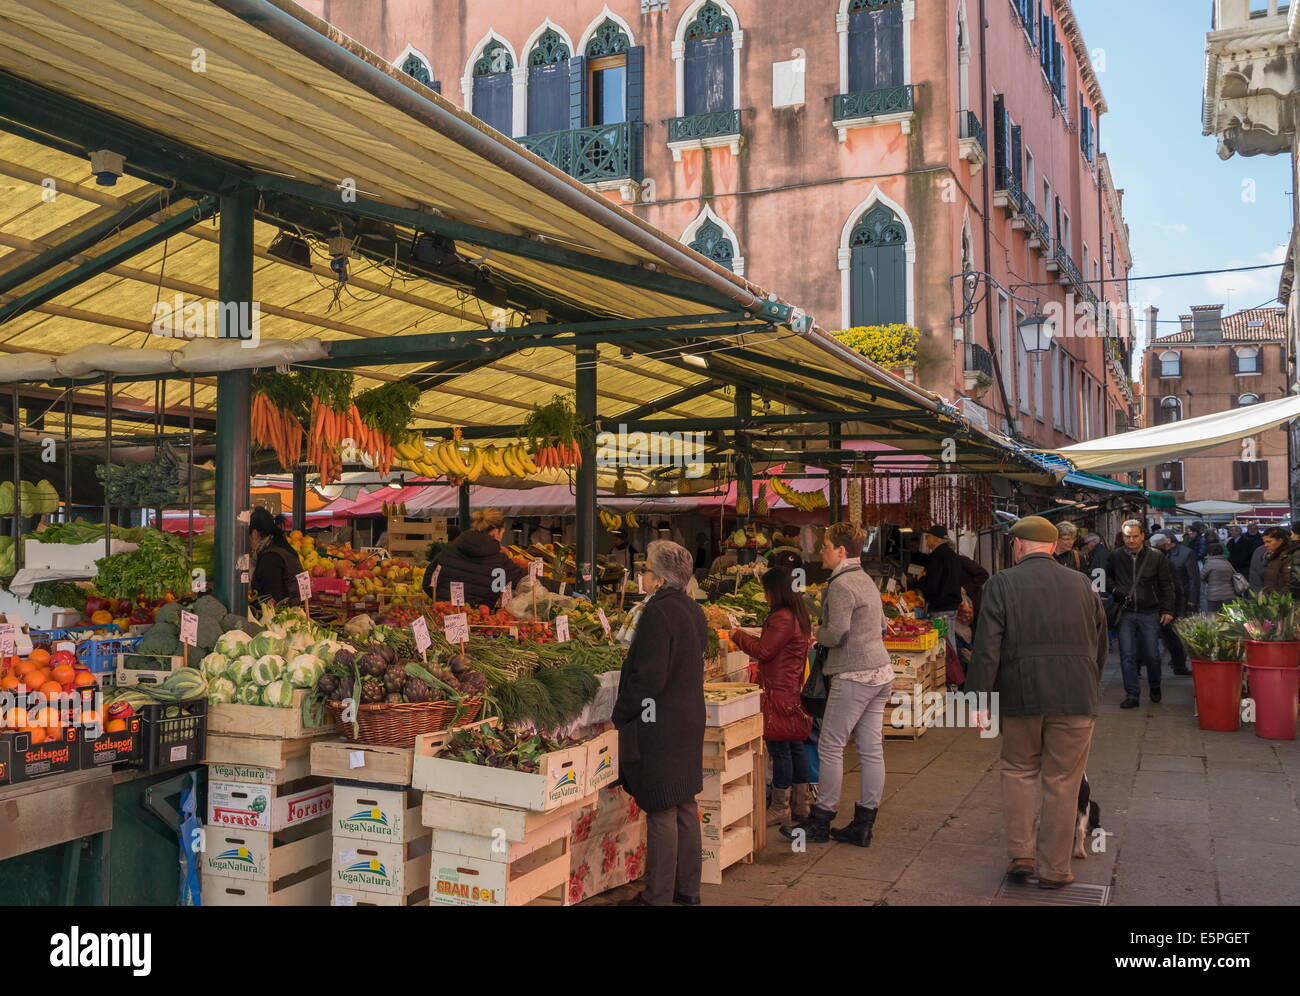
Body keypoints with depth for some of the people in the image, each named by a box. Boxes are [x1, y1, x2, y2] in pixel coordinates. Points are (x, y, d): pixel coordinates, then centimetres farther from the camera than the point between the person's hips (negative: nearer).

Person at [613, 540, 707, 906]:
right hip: (689, 720, 9)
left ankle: (658, 897, 9)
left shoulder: (658, 612, -20)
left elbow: (649, 678, -22)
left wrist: (620, 714, -11)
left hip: (659, 725, -9)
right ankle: (687, 889, 26)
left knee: (661, 813, -1)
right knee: (685, 806, 16)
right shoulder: (693, 610, 9)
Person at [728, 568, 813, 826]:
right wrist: (746, 637, 18)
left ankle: (780, 809, 2)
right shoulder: (800, 615, 14)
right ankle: (801, 803, 22)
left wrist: (739, 636, -2)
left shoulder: (782, 618, -18)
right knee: (796, 746, 14)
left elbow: (763, 651, -16)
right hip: (795, 690, 10)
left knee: (779, 748, -4)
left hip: (780, 693, -10)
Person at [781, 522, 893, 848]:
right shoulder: (866, 580, 16)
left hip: (854, 676, -9)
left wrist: (819, 632, 0)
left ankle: (820, 822, 6)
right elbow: (882, 625, 25)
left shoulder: (841, 585, -14)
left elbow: (836, 635, -20)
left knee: (830, 747, -1)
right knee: (871, 749, 9)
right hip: (881, 673, 9)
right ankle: (864, 824, 15)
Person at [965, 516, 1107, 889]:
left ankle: (1021, 854, 16)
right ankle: (1053, 869, 15)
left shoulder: (1002, 584, -5)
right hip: (1076, 698, 2)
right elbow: (1101, 646, 14)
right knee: (1062, 782, 8)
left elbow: (986, 650, -11)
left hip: (1020, 698, -1)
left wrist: (979, 699, -5)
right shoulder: (1082, 584, 6)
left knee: (1019, 771, 18)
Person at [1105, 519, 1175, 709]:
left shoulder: (1156, 557, 0)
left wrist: (1167, 610, -2)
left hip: (1150, 613, -1)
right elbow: (1107, 579, 16)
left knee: (1152, 655, 6)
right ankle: (1132, 695, 4)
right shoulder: (1115, 557, 3)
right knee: (1127, 655, -2)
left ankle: (1155, 688, 31)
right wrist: (1115, 589, -4)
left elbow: (1167, 585, 3)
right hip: (1126, 613, 1)